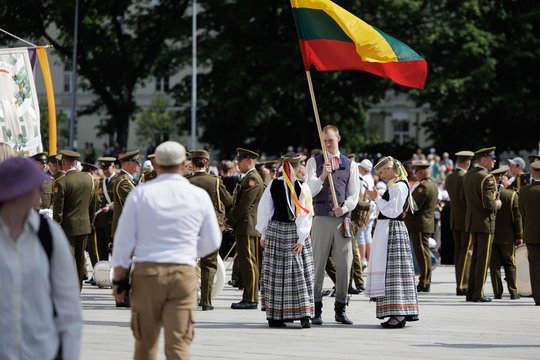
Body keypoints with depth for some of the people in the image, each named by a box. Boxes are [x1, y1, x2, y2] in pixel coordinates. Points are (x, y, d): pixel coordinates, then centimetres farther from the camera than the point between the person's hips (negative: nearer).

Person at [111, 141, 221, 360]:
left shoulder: (140, 194, 1)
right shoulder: (199, 196, 3)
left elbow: (124, 239, 1)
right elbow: (212, 242, 10)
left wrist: (118, 278, 7)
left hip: (146, 271, 1)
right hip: (183, 273, -1)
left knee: (145, 342, 14)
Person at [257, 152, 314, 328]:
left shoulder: (273, 185, -1)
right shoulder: (302, 187, -8)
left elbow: (264, 210, 3)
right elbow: (305, 214, -10)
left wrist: (263, 235, 11)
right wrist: (301, 239, -8)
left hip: (275, 231, 2)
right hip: (295, 233, -2)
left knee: (276, 274, 6)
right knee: (299, 274, 1)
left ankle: (275, 316, 7)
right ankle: (304, 315, -5)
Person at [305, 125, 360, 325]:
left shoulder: (350, 165, 13)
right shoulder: (314, 162, 8)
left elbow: (354, 195, 10)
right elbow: (310, 191, -4)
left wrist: (345, 207, -11)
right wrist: (322, 176, -22)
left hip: (343, 218, 2)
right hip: (321, 218, -2)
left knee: (344, 265, 1)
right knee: (318, 264, -3)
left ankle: (340, 309, 9)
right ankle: (316, 310, 0)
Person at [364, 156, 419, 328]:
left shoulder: (399, 186, -13)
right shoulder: (393, 185, 17)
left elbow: (392, 212, -18)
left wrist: (377, 198, -11)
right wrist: (377, 198, 11)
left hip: (393, 231, -10)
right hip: (388, 231, 10)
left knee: (394, 269, -10)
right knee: (389, 270, 10)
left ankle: (399, 314, -11)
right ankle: (399, 314, 12)